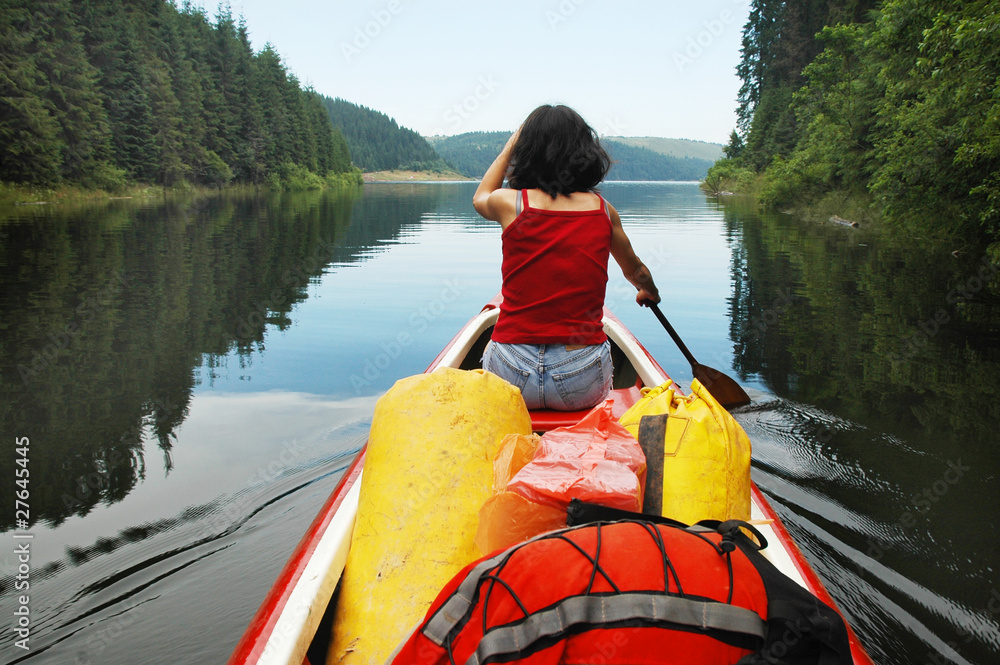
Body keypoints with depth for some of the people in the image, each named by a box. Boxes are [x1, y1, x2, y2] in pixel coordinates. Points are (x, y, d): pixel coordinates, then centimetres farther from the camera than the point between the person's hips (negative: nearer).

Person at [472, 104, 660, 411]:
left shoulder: (509, 203, -5)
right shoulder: (603, 210, 1)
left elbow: (480, 197, 25)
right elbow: (636, 272, 23)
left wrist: (513, 142, 34)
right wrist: (650, 293, 46)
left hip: (512, 381, -1)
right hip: (584, 385, 1)